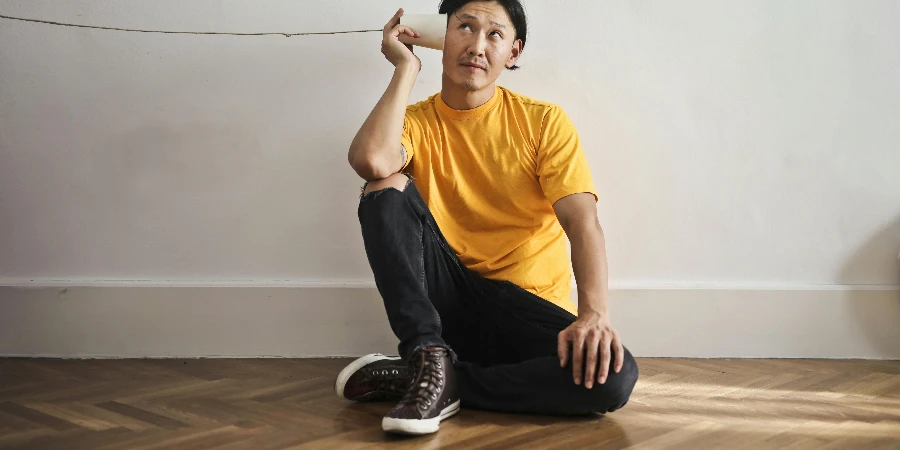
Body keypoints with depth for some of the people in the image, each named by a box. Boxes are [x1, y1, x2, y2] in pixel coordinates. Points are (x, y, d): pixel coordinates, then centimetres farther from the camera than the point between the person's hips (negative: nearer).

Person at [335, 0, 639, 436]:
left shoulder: (544, 122, 1)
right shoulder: (415, 122, 3)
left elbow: (582, 221, -11)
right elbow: (370, 161, -22)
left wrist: (594, 311, -29)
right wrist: (406, 68, -10)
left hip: (530, 308, 0)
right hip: (445, 300, 0)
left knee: (612, 375, -30)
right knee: (388, 187, -21)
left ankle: (446, 383, -17)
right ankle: (429, 357, -25)